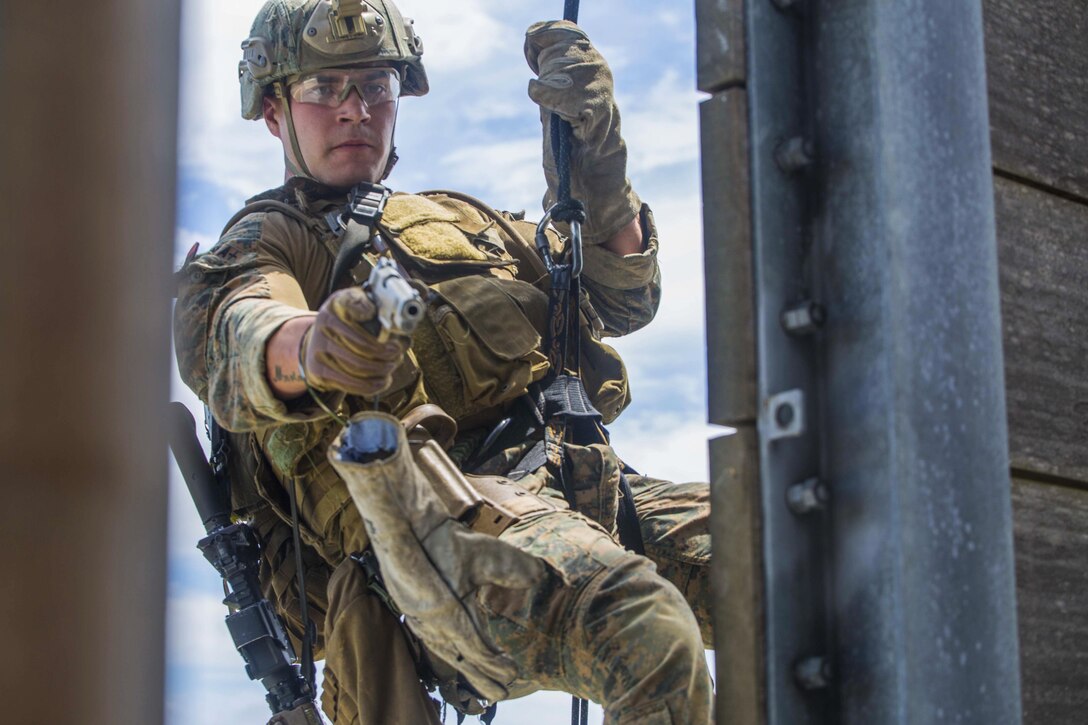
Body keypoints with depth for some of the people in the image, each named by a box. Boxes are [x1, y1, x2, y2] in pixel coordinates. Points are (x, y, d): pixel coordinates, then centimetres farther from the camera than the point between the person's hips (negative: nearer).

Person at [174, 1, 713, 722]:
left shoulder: (460, 218, 34)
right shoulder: (261, 243, 16)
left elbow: (625, 297, 27)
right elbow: (229, 336, -9)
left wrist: (595, 152, 11)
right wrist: (309, 345, -35)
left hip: (580, 485, 6)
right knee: (648, 634, -35)